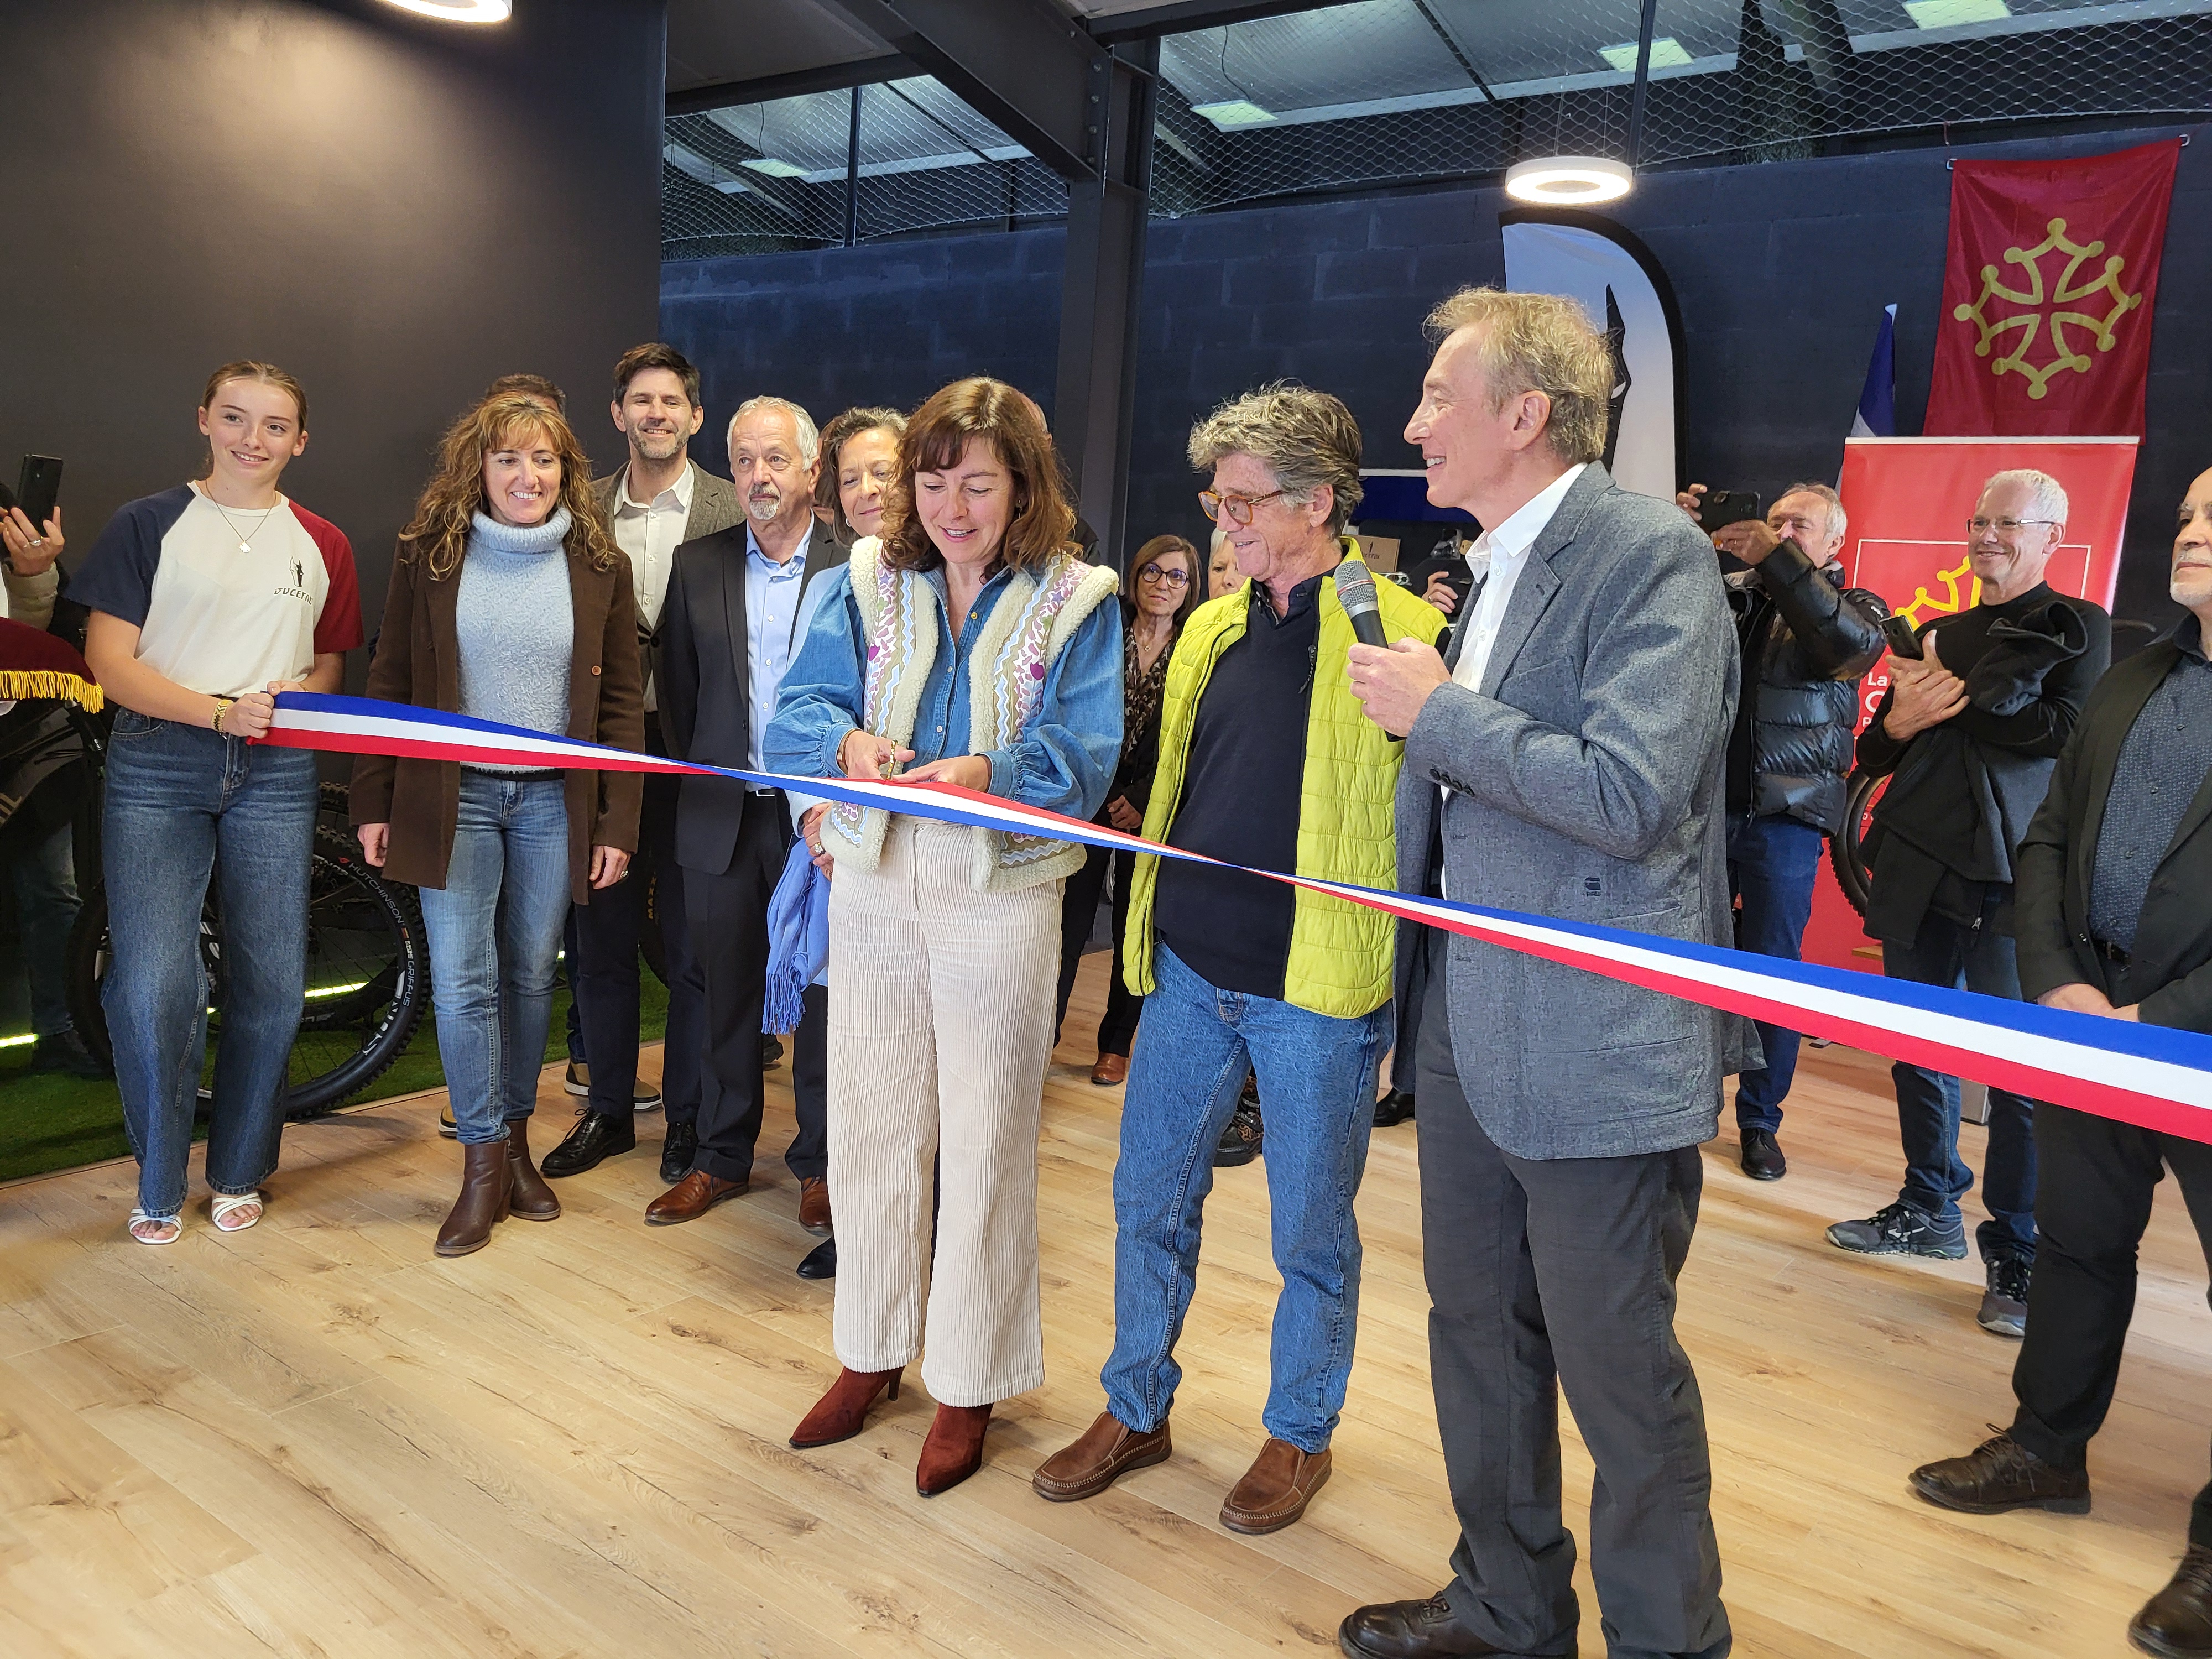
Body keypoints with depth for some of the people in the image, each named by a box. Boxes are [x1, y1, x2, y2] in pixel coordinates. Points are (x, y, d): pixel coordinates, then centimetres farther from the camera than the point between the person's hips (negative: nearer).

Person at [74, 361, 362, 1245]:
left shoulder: (321, 544, 13)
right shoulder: (148, 524, 5)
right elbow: (109, 658, -1)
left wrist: (295, 693, -6)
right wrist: (219, 711, -16)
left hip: (274, 775, 2)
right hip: (156, 770, -2)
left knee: (271, 987, 2)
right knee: (153, 987, -10)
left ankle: (239, 1173, 21)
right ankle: (159, 1186, 11)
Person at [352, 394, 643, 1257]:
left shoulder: (599, 566, 2)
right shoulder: (429, 555, 1)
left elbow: (621, 701, 3)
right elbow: (389, 684, 5)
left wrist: (617, 823, -2)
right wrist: (373, 803, 0)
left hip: (556, 799, 1)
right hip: (454, 795, 0)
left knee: (531, 975, 9)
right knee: (462, 980, -4)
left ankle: (516, 1141, 26)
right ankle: (484, 1165, 9)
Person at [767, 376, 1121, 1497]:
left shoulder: (1074, 601, -2)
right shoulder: (869, 583, 6)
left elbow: (1083, 753, -12)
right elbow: (798, 710, -2)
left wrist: (987, 772, -31)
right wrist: (850, 744, -25)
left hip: (1000, 893, -3)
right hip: (875, 884, 3)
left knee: (985, 1143, 5)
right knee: (868, 1126, 12)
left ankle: (970, 1382, 23)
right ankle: (873, 1352, 33)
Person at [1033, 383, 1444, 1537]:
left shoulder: (1401, 636, -11)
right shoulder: (1212, 629, 9)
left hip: (1317, 986, -6)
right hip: (1190, 966, 6)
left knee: (1312, 1228, 11)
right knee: (1150, 1200, 15)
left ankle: (1299, 1433, 33)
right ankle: (1136, 1410, 35)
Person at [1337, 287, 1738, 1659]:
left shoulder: (1652, 555, -15)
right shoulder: (1504, 565, 12)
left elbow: (1630, 794, -25)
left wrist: (1440, 709, -17)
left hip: (1598, 1045, -9)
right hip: (1472, 1020, 9)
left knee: (1619, 1369, 6)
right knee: (1478, 1329, 20)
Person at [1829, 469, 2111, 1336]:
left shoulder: (2078, 628, 2)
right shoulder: (1937, 636, 18)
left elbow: (2067, 729, -16)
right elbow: (1874, 753, 17)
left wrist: (1953, 699, -10)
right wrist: (1899, 720, -5)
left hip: (2009, 876, -6)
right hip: (1920, 867, 6)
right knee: (1919, 1048, 13)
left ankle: (2016, 1253, 5)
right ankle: (1930, 1209, 28)